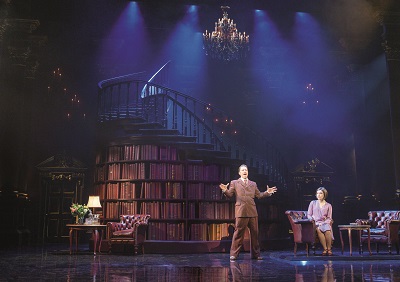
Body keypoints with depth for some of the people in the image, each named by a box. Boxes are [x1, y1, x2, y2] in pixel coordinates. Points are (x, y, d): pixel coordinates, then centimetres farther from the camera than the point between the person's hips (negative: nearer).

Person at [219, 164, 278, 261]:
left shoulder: (253, 184, 21)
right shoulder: (234, 183, 11)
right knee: (238, 233, -5)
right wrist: (225, 190, -17)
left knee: (254, 233, 6)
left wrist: (267, 192, 6)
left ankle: (255, 254, 16)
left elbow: (259, 195, 19)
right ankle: (233, 254, 2)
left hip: (252, 211, 4)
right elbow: (230, 195, 3)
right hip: (241, 212, -4)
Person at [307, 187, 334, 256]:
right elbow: (309, 215, 12)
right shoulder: (313, 203, 14)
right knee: (319, 230, -37)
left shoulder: (328, 205, 15)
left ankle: (329, 249, -22)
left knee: (327, 230, -35)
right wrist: (312, 220, -8)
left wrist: (325, 222, -9)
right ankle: (325, 249, -30)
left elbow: (329, 218, 10)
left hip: (325, 223, 1)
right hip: (316, 223, -1)